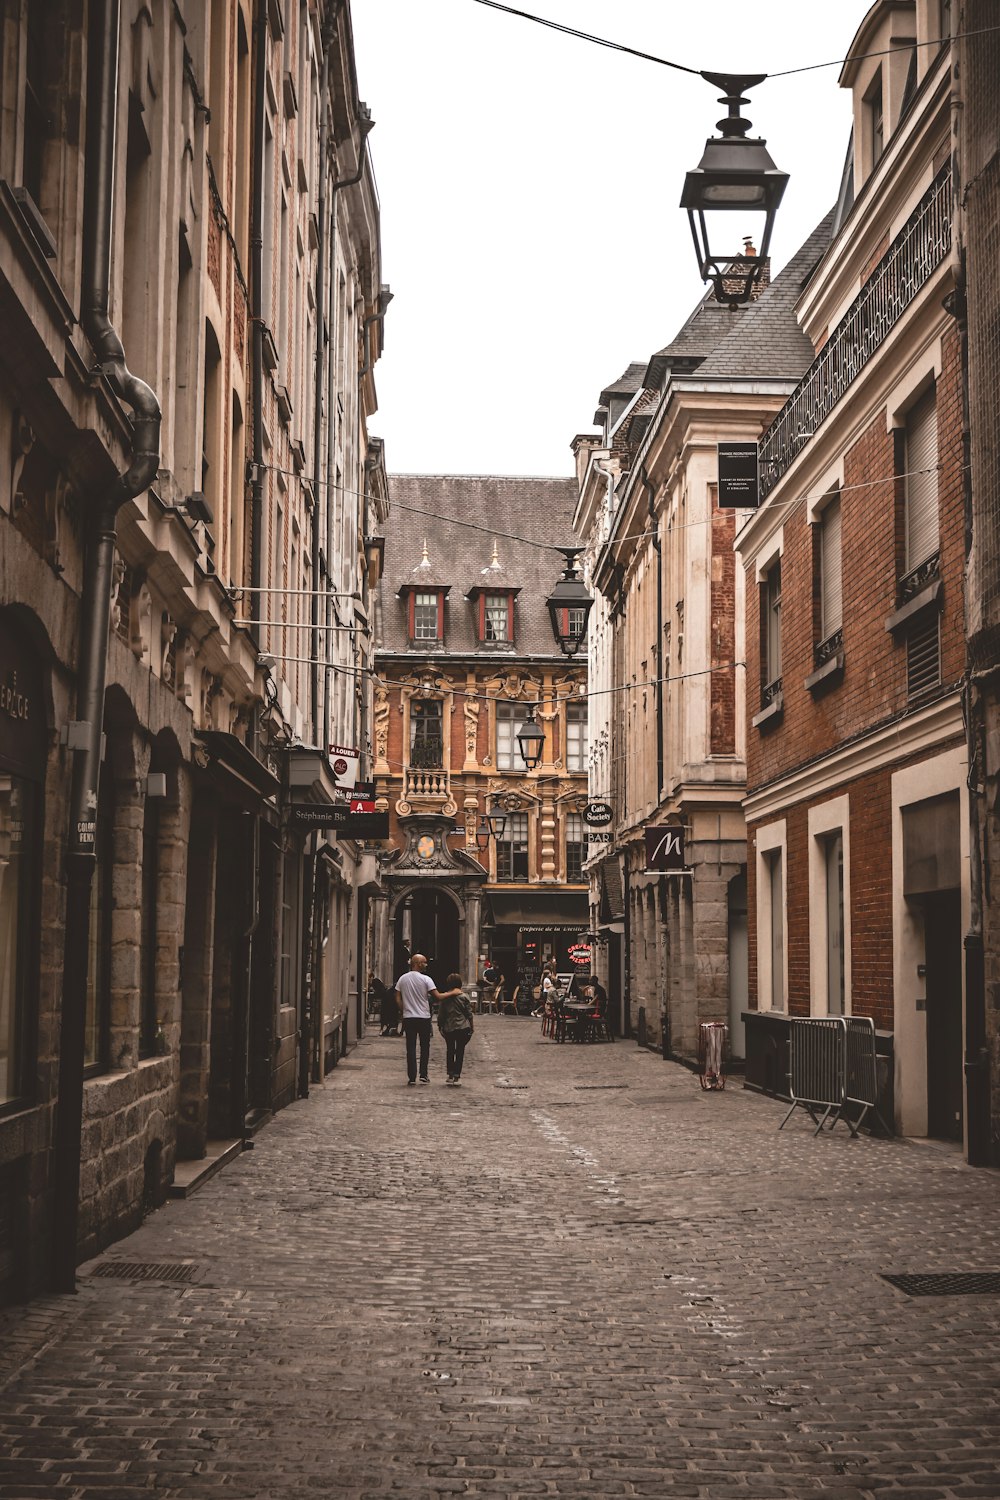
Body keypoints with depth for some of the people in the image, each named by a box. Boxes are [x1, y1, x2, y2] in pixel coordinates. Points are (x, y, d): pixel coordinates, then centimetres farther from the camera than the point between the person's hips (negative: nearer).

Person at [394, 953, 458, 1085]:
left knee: (411, 1048, 5)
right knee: (424, 1047, 12)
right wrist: (451, 993, 1)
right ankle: (423, 1075, 9)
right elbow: (438, 996, -12)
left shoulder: (402, 979, 3)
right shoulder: (426, 979, -9)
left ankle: (411, 1077, 2)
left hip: (408, 1018, 3)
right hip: (424, 1017, -3)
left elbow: (398, 999, 4)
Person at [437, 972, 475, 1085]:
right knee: (460, 1051, 4)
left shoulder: (445, 997, -1)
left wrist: (440, 1026, 15)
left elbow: (440, 1014, 3)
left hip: (448, 1028, 2)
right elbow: (469, 1013, -3)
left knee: (450, 1051, 14)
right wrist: (471, 1028, 6)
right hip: (462, 1028, -2)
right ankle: (457, 1075, 0)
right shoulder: (464, 997, -5)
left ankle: (450, 1075, 13)